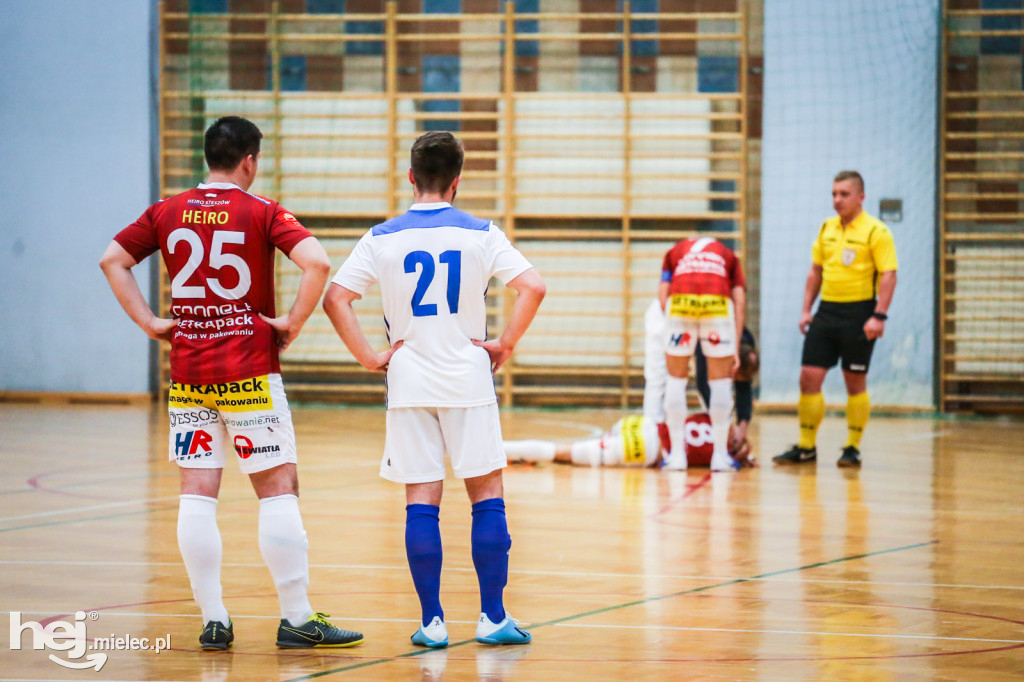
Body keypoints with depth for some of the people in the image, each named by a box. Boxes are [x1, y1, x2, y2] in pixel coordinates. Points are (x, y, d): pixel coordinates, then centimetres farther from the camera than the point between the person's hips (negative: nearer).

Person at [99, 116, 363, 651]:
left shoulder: (167, 212, 6)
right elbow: (316, 262, -18)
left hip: (187, 374, 4)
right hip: (250, 373, -4)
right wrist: (294, 322, -7)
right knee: (278, 490, 1)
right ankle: (297, 618, 1)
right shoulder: (262, 212, -5)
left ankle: (213, 621, 2)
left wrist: (149, 322, 7)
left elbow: (112, 260, 8)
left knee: (197, 495, 4)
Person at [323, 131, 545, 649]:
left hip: (408, 382, 1)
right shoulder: (480, 235, -2)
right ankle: (493, 617, 5)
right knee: (487, 496, 6)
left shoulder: (383, 239, 0)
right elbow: (532, 287, -11)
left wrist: (369, 357, -1)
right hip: (468, 381, -1)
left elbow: (335, 299, -7)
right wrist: (505, 345, -2)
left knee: (421, 502, 3)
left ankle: (432, 621, 2)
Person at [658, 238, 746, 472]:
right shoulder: (728, 255, 32)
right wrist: (735, 349, 15)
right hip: (717, 303, 0)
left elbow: (662, 294, 20)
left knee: (676, 379, 14)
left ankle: (677, 454, 14)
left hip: (680, 302, 0)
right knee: (720, 382, 12)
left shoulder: (676, 251, 34)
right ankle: (720, 455, 14)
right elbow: (739, 300, 17)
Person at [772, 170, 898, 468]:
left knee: (855, 383, 2)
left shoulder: (876, 231, -7)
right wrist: (806, 310, 12)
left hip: (858, 314, -6)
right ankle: (806, 447, 9)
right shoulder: (826, 229, 12)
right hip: (826, 311, 6)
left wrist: (879, 316, -19)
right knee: (809, 377, 1)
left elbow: (888, 276, -11)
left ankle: (853, 449, 11)